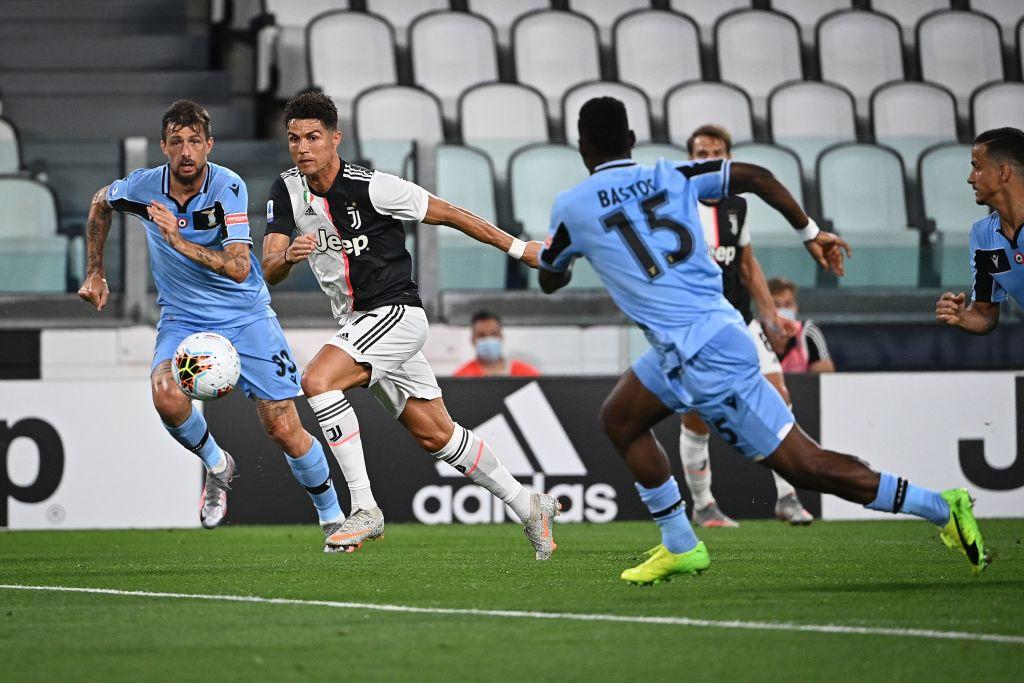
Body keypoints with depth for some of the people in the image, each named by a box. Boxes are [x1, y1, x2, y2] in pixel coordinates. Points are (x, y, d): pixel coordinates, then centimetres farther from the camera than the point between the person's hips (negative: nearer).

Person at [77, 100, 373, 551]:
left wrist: (181, 242, -34)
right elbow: (100, 203, 15)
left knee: (283, 428, -6)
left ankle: (332, 518, 16)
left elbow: (238, 266, -25)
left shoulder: (228, 188, -18)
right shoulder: (143, 187, -10)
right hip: (182, 318, 2)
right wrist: (95, 273, 15)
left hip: (246, 315, -2)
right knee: (166, 395, -30)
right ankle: (216, 466, 0)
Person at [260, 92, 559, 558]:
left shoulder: (369, 187, -18)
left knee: (317, 380, -27)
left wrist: (518, 249, -2)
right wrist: (288, 256, -31)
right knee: (436, 436, 12)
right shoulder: (286, 192, -1)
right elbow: (268, 271, -7)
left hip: (396, 312, -7)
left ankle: (365, 509, -22)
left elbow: (449, 215, -8)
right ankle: (528, 506, 27)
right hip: (358, 323, 7)